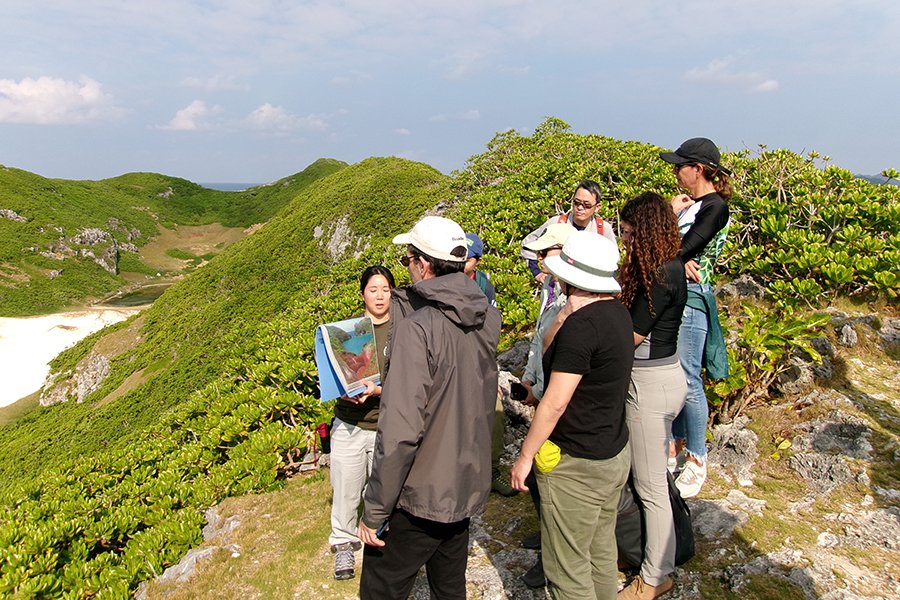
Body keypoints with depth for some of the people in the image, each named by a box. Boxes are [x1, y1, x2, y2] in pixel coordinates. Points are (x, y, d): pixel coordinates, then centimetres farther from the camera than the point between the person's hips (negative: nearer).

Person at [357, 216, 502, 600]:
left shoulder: (418, 327, -24)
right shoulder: (488, 319, -2)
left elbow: (401, 429, -27)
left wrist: (374, 511, -17)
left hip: (419, 497, -7)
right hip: (468, 486, 7)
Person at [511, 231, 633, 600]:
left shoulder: (582, 325, -25)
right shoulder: (618, 312, 4)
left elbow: (555, 403, -23)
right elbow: (548, 349, 8)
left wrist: (525, 456, -13)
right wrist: (567, 313, -8)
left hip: (575, 464, -9)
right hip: (615, 455, 9)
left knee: (567, 569, 6)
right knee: (601, 554, 23)